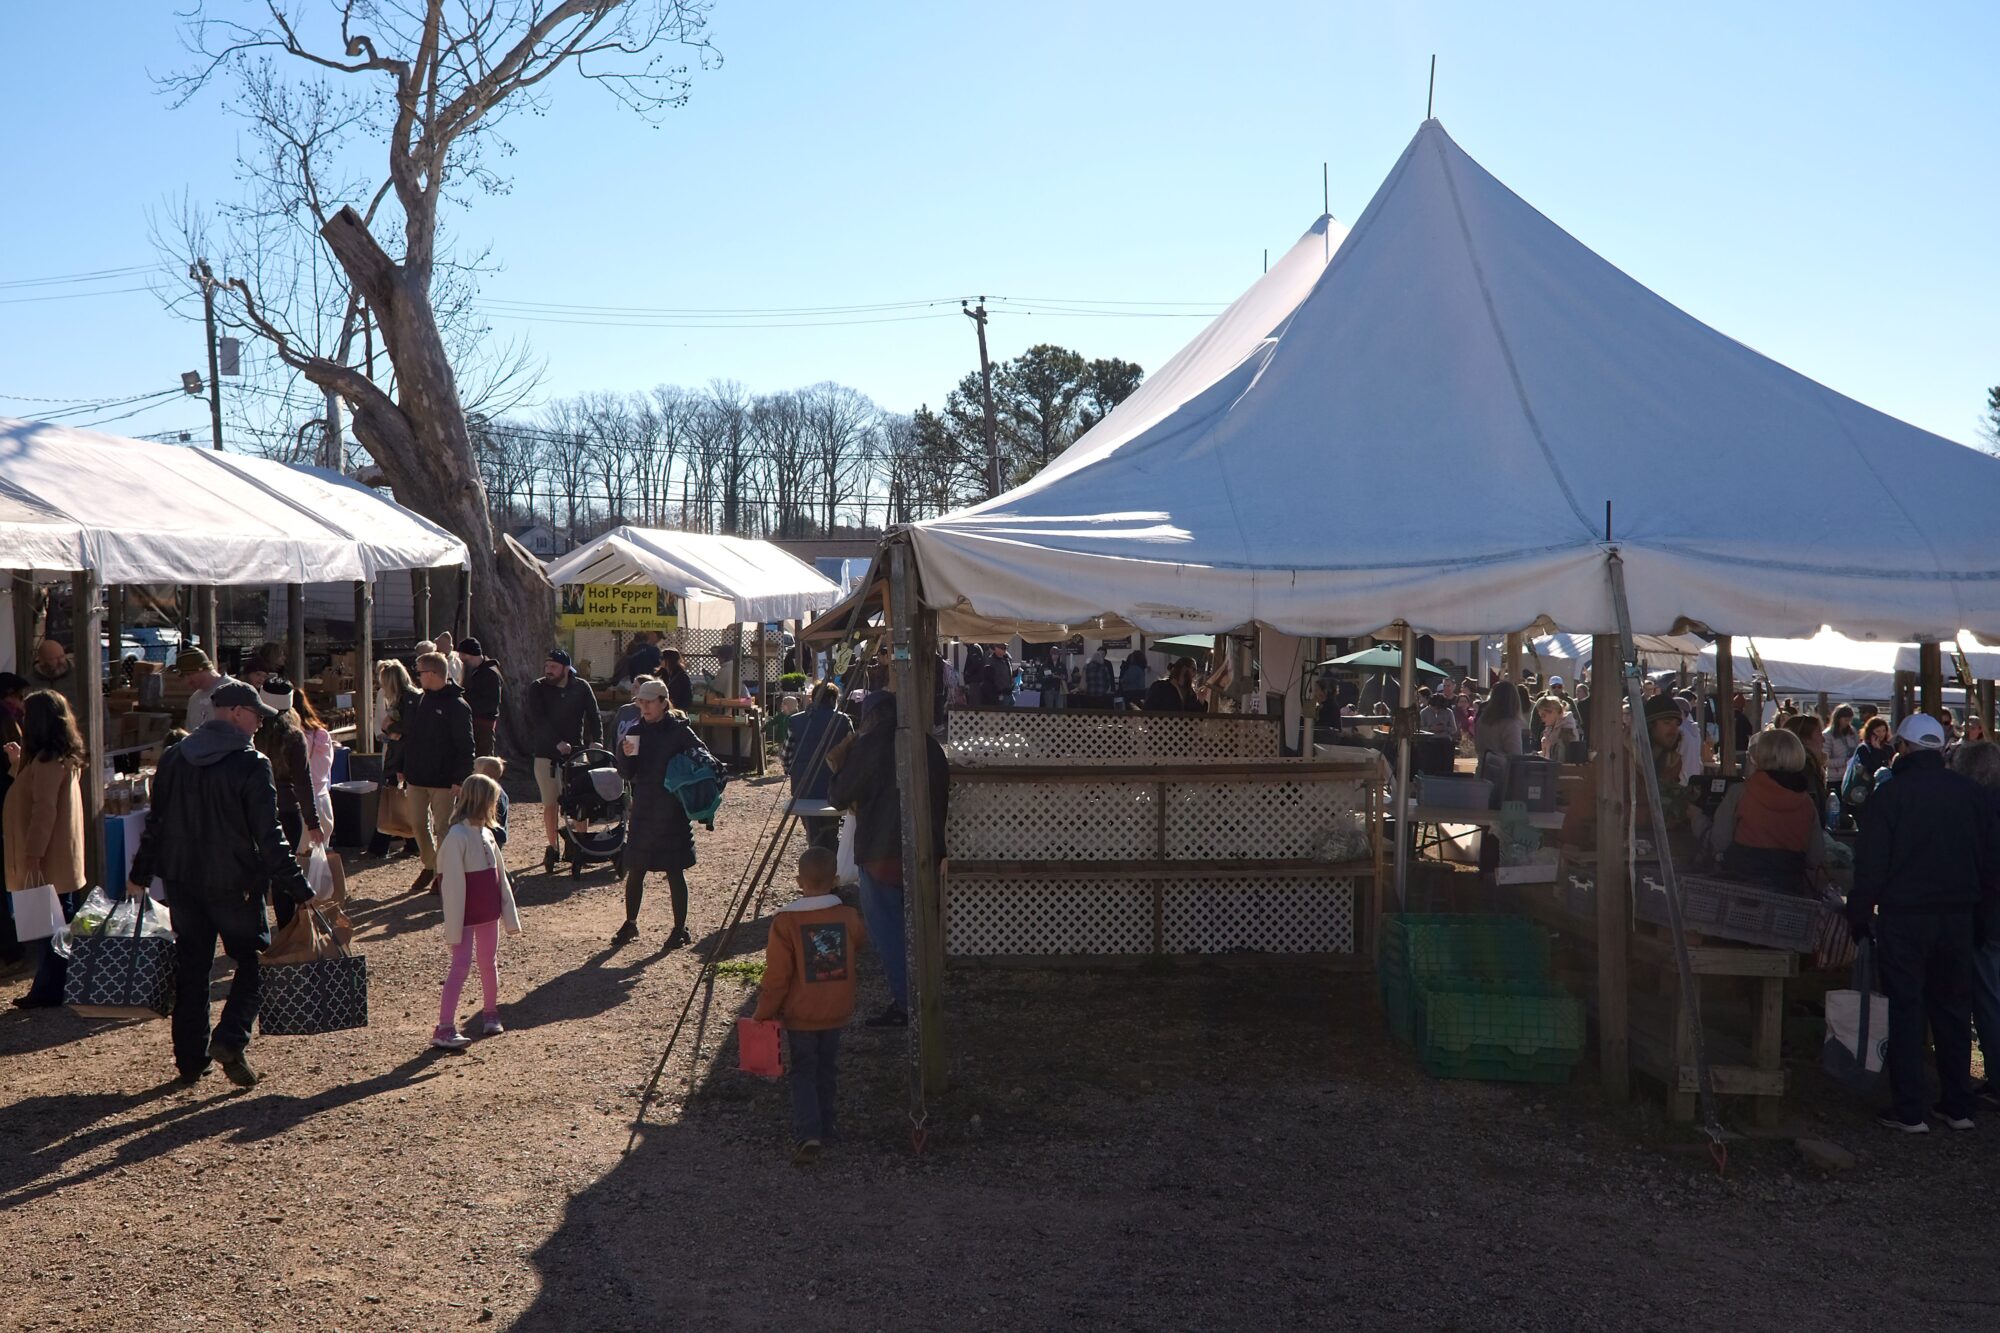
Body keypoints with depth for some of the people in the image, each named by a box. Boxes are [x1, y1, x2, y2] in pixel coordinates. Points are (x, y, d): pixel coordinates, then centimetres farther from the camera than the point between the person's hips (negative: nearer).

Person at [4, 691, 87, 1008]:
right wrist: (20, 766, 16)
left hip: (47, 863, -10)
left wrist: (33, 857, -22)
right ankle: (48, 988, 19)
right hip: (58, 860, 10)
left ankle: (50, 991, 2)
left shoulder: (48, 759, -16)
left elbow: (44, 811, -21)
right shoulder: (63, 757, 13)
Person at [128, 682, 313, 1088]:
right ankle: (230, 1041, -10)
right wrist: (298, 889, -13)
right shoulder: (251, 764, -14)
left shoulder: (174, 758, 4)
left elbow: (156, 821, 11)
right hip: (235, 886, -5)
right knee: (252, 962, 8)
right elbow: (269, 836, -16)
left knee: (190, 969, 13)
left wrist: (140, 875, 21)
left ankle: (190, 1061, 17)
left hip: (182, 882, 5)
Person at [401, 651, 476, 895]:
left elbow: (466, 746, -15)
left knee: (442, 827, 1)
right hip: (417, 777, 7)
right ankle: (430, 866, 27)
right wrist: (403, 768, 11)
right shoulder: (419, 701, 10)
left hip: (443, 780, -7)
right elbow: (408, 736, 17)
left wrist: (460, 779, -20)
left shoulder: (456, 705, -13)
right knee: (418, 824, 10)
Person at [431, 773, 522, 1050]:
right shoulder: (457, 836, -18)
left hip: (488, 912, 7)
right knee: (461, 965, -7)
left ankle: (490, 1013, 32)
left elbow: (500, 876, 12)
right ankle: (444, 1029, -5)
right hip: (466, 915, -7)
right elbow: (452, 884, -18)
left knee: (489, 963, 16)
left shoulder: (486, 833, 7)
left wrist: (510, 915, 12)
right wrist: (454, 927, -18)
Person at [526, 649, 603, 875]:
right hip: (546, 754, 0)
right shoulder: (537, 689, -3)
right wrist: (558, 742, -27)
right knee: (550, 804, 1)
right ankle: (553, 848, 12)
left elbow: (593, 715, -2)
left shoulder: (581, 687, 1)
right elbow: (538, 720, -14)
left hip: (575, 753, 1)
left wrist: (595, 741, -20)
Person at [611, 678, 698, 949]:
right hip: (643, 810, 4)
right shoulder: (637, 731, 5)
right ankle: (630, 924, 25)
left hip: (673, 812, -4)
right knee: (635, 870, 9)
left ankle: (680, 929, 12)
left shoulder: (679, 731, -7)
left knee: (674, 871, 1)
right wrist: (624, 754, -14)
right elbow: (627, 775, 4)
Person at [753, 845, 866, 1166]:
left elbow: (777, 976, -15)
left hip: (799, 1015, -3)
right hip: (837, 1013, 3)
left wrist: (763, 1013, -4)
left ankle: (807, 1134, -9)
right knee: (827, 1070, 19)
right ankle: (824, 1128, 28)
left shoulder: (786, 921, -17)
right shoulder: (848, 916, -7)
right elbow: (858, 944, 16)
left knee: (803, 1072, 6)